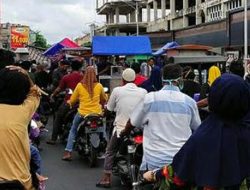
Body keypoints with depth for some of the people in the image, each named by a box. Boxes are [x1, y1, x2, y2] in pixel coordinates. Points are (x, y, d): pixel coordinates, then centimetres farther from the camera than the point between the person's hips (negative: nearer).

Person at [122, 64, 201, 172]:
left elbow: (132, 123, 8)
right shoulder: (189, 102, 1)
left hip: (155, 161, -2)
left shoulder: (149, 99, -5)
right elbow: (197, 128, 16)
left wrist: (124, 133, 30)